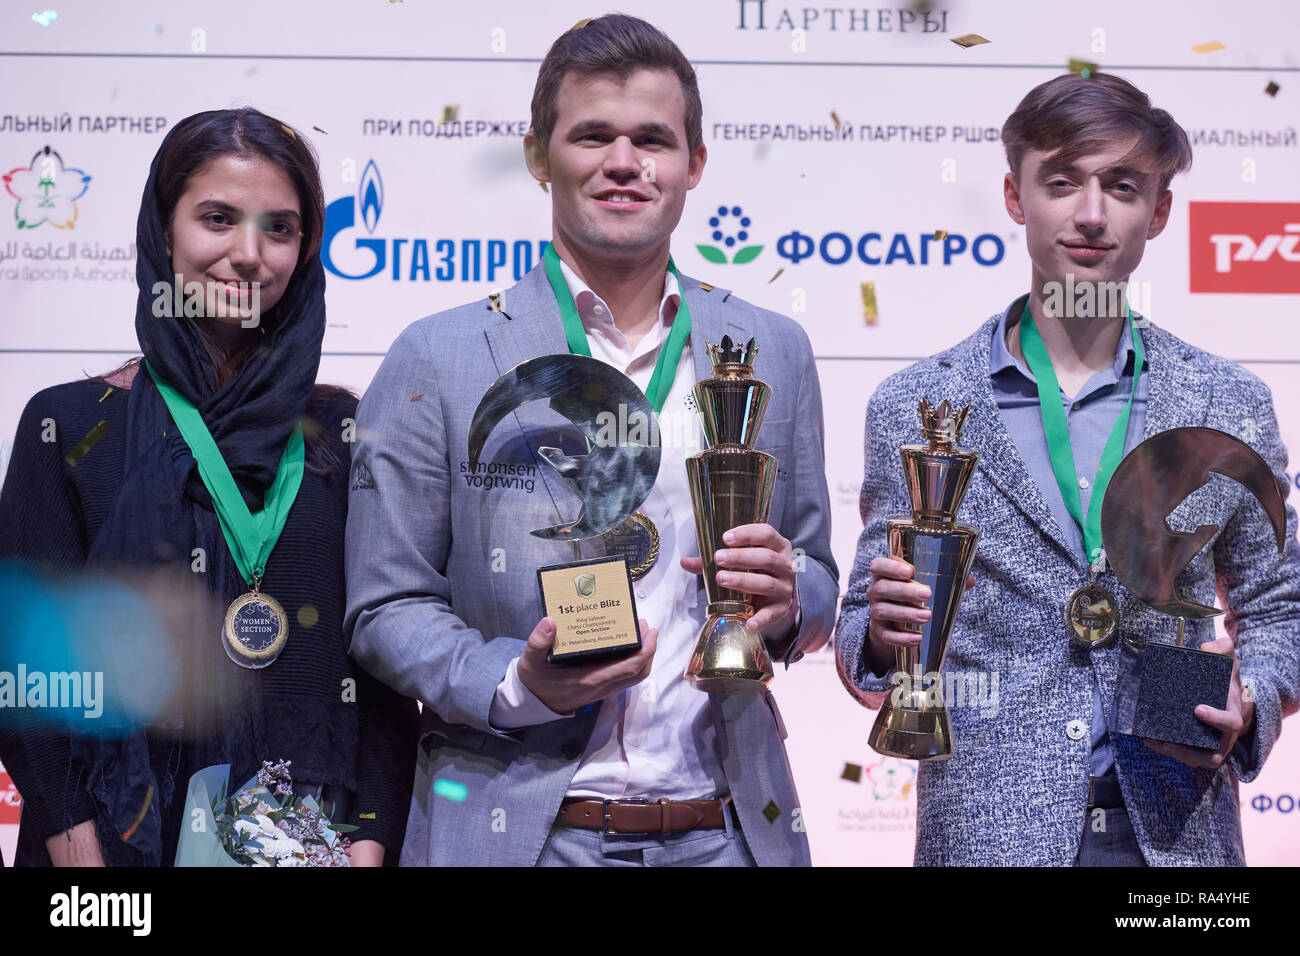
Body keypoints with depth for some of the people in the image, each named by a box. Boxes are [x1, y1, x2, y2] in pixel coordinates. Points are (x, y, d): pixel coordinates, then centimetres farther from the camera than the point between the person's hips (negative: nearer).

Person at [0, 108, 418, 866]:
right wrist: (75, 845, -12)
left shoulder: (343, 432, 3)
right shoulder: (71, 426, -1)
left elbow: (385, 667, 1)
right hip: (125, 833, -1)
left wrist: (371, 840, -9)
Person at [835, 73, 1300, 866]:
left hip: (1178, 832, 1)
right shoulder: (915, 407, -1)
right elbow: (867, 642, 4)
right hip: (986, 830, -1)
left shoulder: (1231, 405, 3)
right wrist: (882, 634, -18)